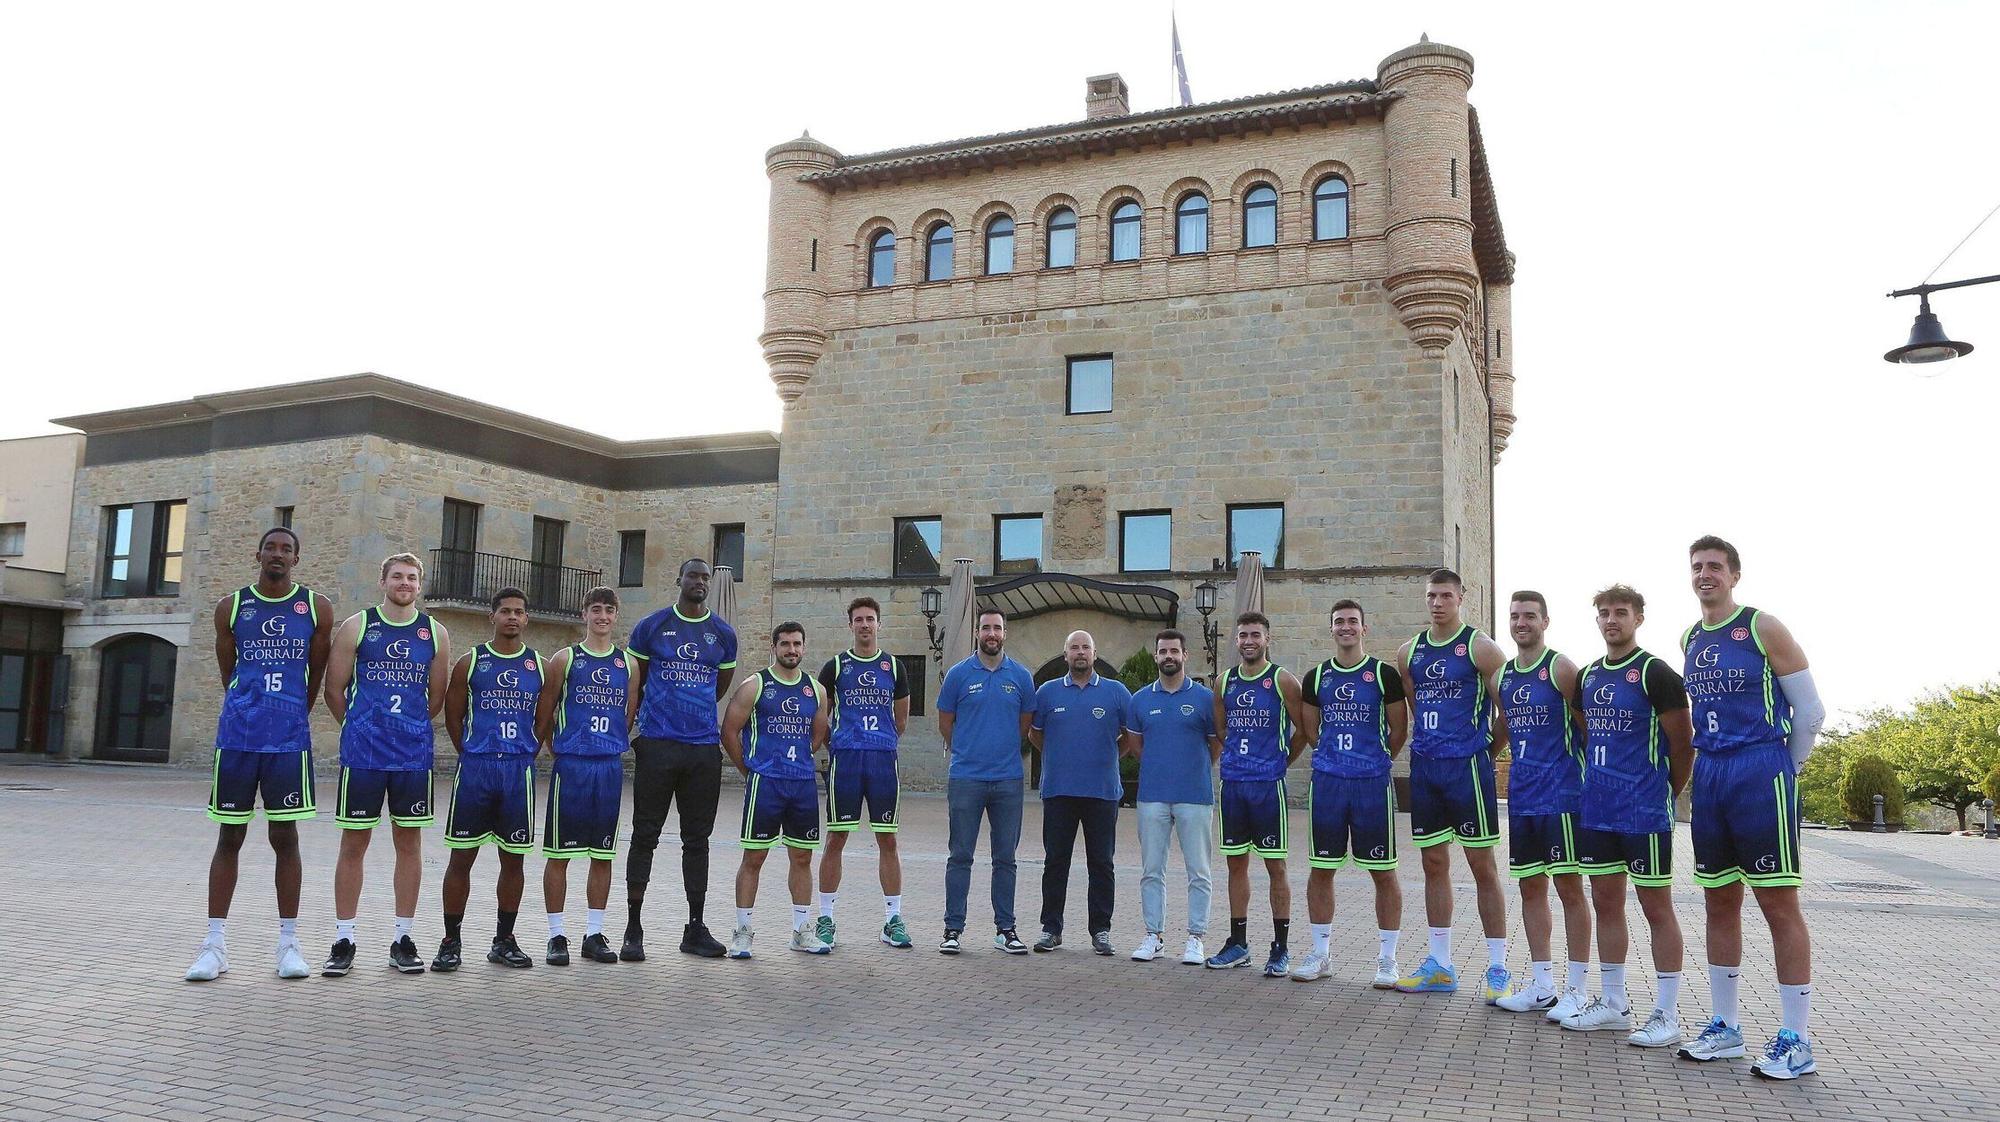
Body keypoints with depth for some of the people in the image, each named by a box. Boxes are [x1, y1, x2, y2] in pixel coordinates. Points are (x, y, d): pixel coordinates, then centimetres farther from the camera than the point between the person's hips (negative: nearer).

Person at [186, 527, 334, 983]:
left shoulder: (317, 608, 3)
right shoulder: (230, 606, 6)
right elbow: (228, 672, 12)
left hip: (289, 738, -1)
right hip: (237, 735, 1)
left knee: (284, 836, 4)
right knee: (229, 836, 4)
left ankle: (288, 941, 10)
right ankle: (214, 944, 9)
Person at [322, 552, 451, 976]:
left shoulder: (435, 634, 7)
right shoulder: (356, 626, 1)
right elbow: (334, 690, 5)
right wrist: (360, 728, 9)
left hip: (414, 754, 2)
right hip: (362, 754, -2)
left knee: (409, 841, 6)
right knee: (353, 843, 3)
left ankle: (403, 939, 14)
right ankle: (343, 941, 11)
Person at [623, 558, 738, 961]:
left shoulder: (723, 634, 9)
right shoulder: (651, 626, 2)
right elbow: (632, 684, 11)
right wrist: (630, 729, 11)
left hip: (704, 747, 3)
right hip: (656, 746, -2)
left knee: (697, 838, 8)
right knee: (645, 836, 1)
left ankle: (696, 928, 16)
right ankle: (633, 930, 7)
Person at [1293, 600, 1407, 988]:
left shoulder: (1384, 674, 0)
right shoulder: (1316, 677, 8)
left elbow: (1399, 731, 6)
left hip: (1373, 782, -3)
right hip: (1327, 781, 3)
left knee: (1383, 871, 1)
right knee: (1321, 869, 6)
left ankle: (1386, 959, 12)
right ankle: (1321, 954, 18)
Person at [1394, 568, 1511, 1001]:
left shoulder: (1480, 647, -6)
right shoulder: (1411, 651, 11)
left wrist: (1486, 750, 1)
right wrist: (1423, 744, 15)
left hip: (1467, 767, -6)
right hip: (1424, 768, 6)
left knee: (1482, 864, -1)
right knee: (1434, 863, 10)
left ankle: (1498, 969, 6)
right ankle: (1440, 966, 18)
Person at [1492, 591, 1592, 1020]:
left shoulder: (1560, 668, -8)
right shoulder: (1502, 677, 11)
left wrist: (1583, 771, -4)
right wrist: (1521, 767, 16)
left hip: (1561, 795, -7)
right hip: (1522, 798, 7)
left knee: (1569, 886, -1)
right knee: (1530, 887, 10)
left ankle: (1577, 988, 7)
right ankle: (1542, 985, 19)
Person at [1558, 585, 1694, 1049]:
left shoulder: (1655, 673, -10)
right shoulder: (1588, 676, 11)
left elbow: (1683, 742, -7)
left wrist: (1667, 792, 1)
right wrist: (1601, 783, 15)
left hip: (1644, 814, -7)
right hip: (1597, 812, 7)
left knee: (1656, 907, 0)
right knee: (1605, 903, 12)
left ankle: (1667, 1015, 7)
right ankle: (1614, 1003, 22)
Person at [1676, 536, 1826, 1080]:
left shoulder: (1763, 628, -6)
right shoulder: (1690, 639, 13)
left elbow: (1810, 710, -5)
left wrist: (1783, 769, 2)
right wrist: (1709, 765, 14)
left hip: (1761, 774, -7)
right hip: (1710, 777, 7)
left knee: (1778, 903, -4)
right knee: (1719, 902, 11)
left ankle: (1796, 1040, 3)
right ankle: (1724, 1028, 20)